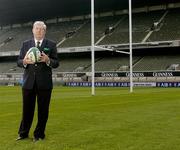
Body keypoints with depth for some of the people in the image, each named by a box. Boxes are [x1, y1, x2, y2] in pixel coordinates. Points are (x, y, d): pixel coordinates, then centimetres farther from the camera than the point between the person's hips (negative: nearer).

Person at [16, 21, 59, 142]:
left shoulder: (51, 45, 4)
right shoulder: (26, 44, 10)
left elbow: (56, 63, 0)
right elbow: (19, 62, 7)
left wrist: (48, 60, -21)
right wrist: (24, 61, -15)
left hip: (44, 83, -1)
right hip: (28, 82, 2)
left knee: (43, 110, 5)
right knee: (27, 109, 9)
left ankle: (39, 134, 19)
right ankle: (23, 133, 25)